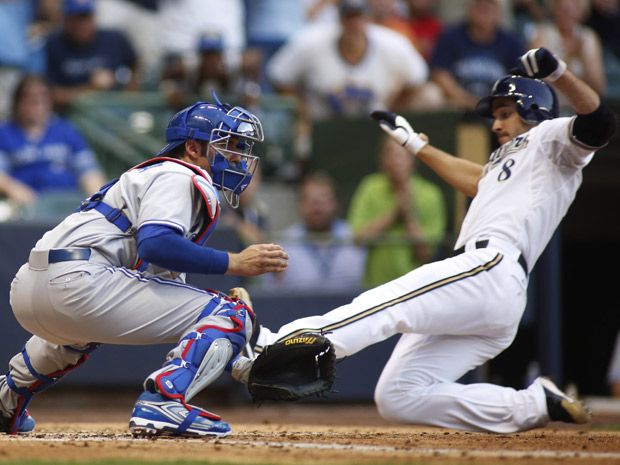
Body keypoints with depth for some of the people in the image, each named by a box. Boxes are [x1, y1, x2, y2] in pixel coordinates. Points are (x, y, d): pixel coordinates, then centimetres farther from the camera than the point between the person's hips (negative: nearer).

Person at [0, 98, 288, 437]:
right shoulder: (178, 177, 1)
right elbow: (155, 243, -19)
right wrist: (233, 263, -15)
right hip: (77, 282, -10)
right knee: (230, 315, -10)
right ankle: (162, 403, -28)